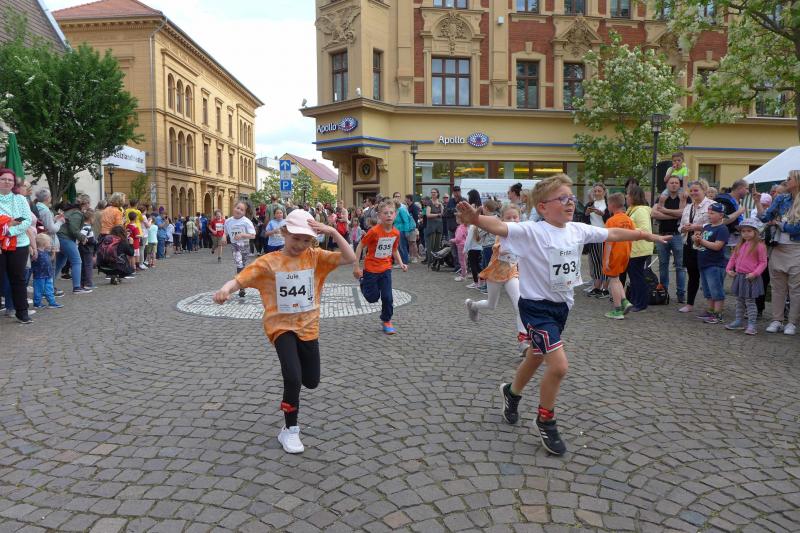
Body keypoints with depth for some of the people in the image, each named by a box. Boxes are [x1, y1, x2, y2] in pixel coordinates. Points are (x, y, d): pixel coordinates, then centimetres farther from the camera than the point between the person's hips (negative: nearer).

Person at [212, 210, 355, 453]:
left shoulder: (315, 257, -5)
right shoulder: (269, 262, -11)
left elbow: (350, 258, -12)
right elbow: (240, 279, -17)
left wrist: (333, 232, -23)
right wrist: (226, 288, -40)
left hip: (308, 326, 4)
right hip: (282, 326, -3)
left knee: (311, 382, 12)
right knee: (293, 378, -20)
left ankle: (296, 363, 50)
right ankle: (289, 430, 2)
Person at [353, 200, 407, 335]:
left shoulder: (396, 233, -7)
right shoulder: (374, 231, -23)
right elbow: (360, 246, -14)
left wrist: (401, 263, -3)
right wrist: (356, 266, -14)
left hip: (386, 269, 4)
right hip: (371, 269, -4)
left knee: (387, 297, 0)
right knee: (373, 297, 8)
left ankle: (386, 321, 21)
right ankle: (363, 281, 38)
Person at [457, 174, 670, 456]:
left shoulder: (578, 230, 1)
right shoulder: (531, 231, -20)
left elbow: (612, 234, 15)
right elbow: (501, 227, -37)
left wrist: (647, 235, 26)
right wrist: (476, 219, -57)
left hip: (562, 305, 8)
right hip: (537, 306, -7)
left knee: (536, 359, 22)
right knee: (559, 366, -14)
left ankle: (512, 392, 51)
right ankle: (546, 421, 11)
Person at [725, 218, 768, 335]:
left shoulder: (760, 246, -10)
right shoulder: (740, 245, 10)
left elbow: (763, 263, -11)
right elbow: (733, 258, 15)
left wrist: (755, 273, -20)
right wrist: (729, 269, 2)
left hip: (751, 278, -7)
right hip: (739, 276, 7)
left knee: (750, 302, -3)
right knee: (739, 301, 15)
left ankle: (751, 325, 3)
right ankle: (739, 322, 25)